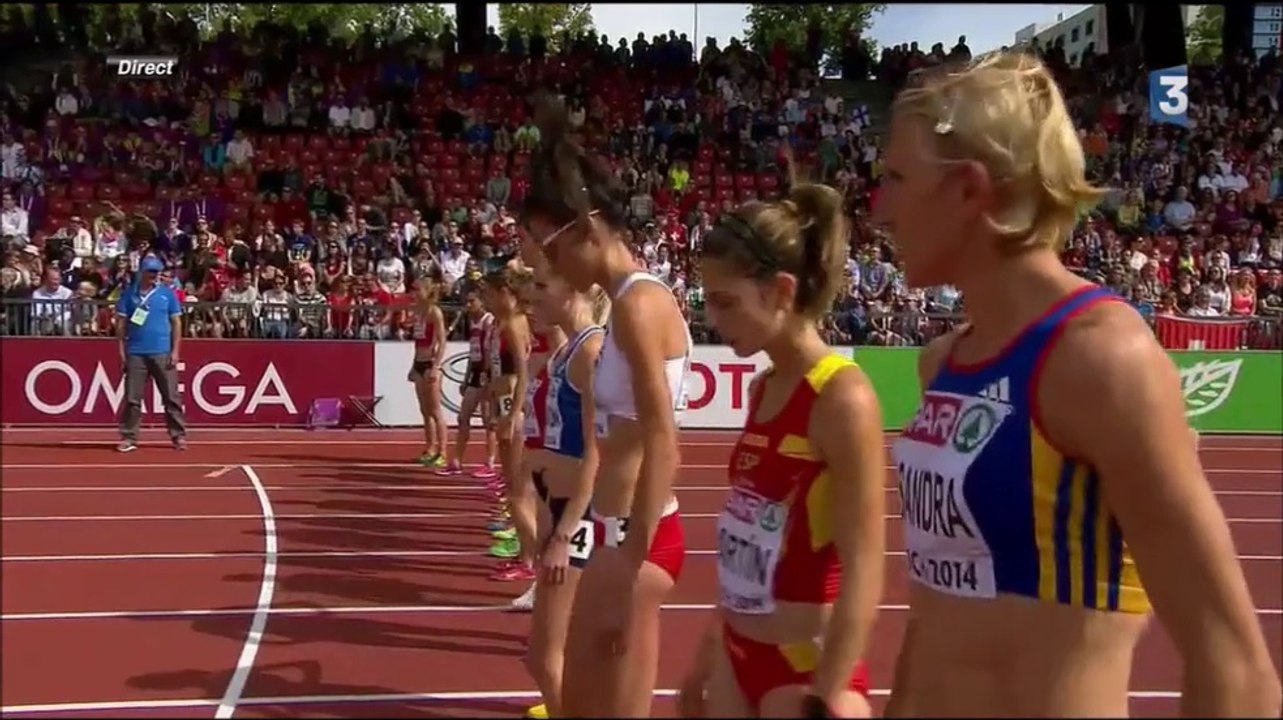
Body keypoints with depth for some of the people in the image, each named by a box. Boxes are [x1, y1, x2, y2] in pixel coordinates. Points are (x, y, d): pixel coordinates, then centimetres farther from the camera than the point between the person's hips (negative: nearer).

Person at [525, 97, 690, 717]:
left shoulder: (638, 303, -17)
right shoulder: (629, 301, 12)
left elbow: (662, 447, -22)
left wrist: (630, 568, -21)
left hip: (636, 539, -10)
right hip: (615, 531, 10)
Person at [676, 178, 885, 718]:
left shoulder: (842, 398, -17)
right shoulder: (763, 389, 6)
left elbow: (862, 571, -20)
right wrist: (709, 654, 17)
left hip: (804, 670, -7)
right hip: (738, 658, 8)